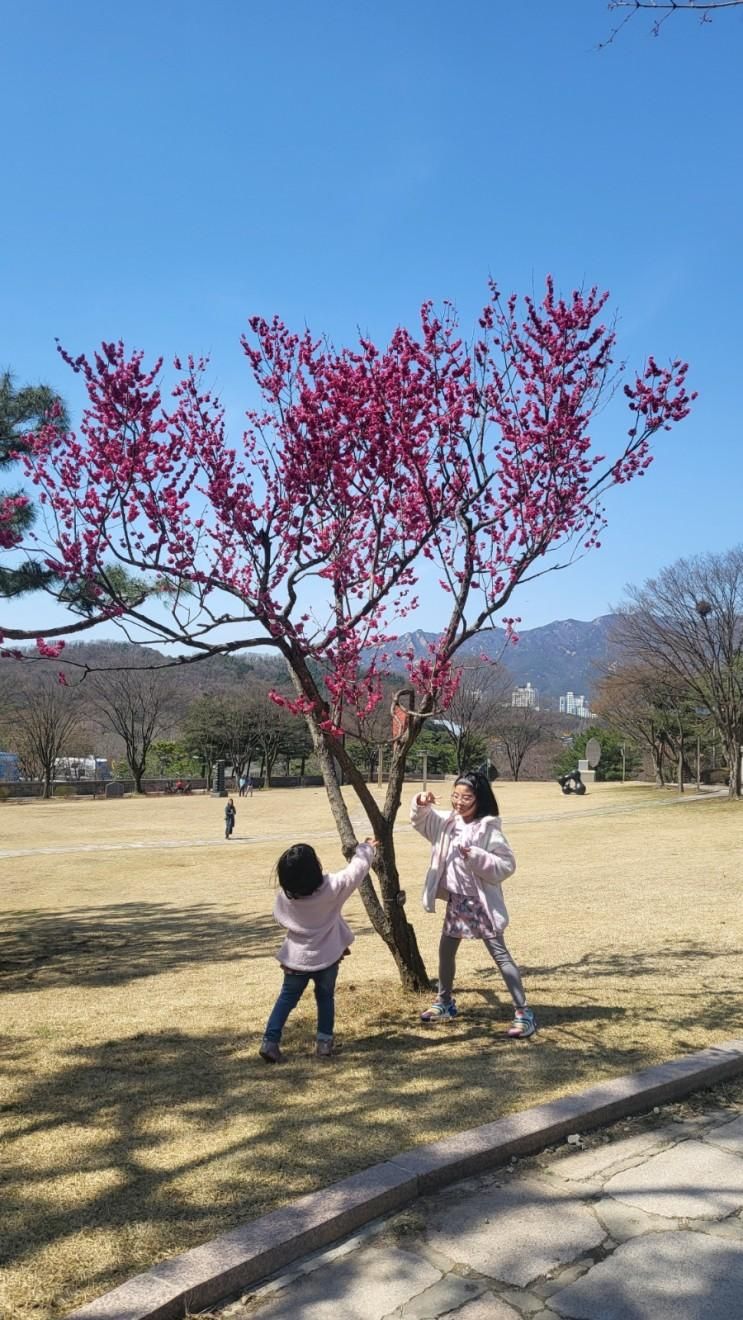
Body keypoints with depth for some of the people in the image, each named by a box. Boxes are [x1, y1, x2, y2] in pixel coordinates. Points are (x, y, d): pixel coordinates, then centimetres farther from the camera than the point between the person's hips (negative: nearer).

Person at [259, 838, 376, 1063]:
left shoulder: (285, 895, -16)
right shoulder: (331, 887, -21)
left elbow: (281, 918, 3)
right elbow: (358, 868, -9)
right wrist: (366, 848, 9)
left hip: (296, 957, 1)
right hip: (327, 956, -1)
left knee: (287, 999, 15)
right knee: (325, 998, 19)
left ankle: (270, 1042, 10)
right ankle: (324, 1043, 22)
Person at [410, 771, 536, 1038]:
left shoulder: (488, 828, -18)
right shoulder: (448, 821, 0)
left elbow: (507, 865, -18)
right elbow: (421, 820, 13)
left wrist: (475, 857, -29)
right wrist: (421, 804, -9)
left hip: (481, 902, -7)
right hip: (456, 900, 7)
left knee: (500, 954, -4)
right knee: (446, 951, 19)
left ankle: (523, 1012, 2)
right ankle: (444, 1002, 38)